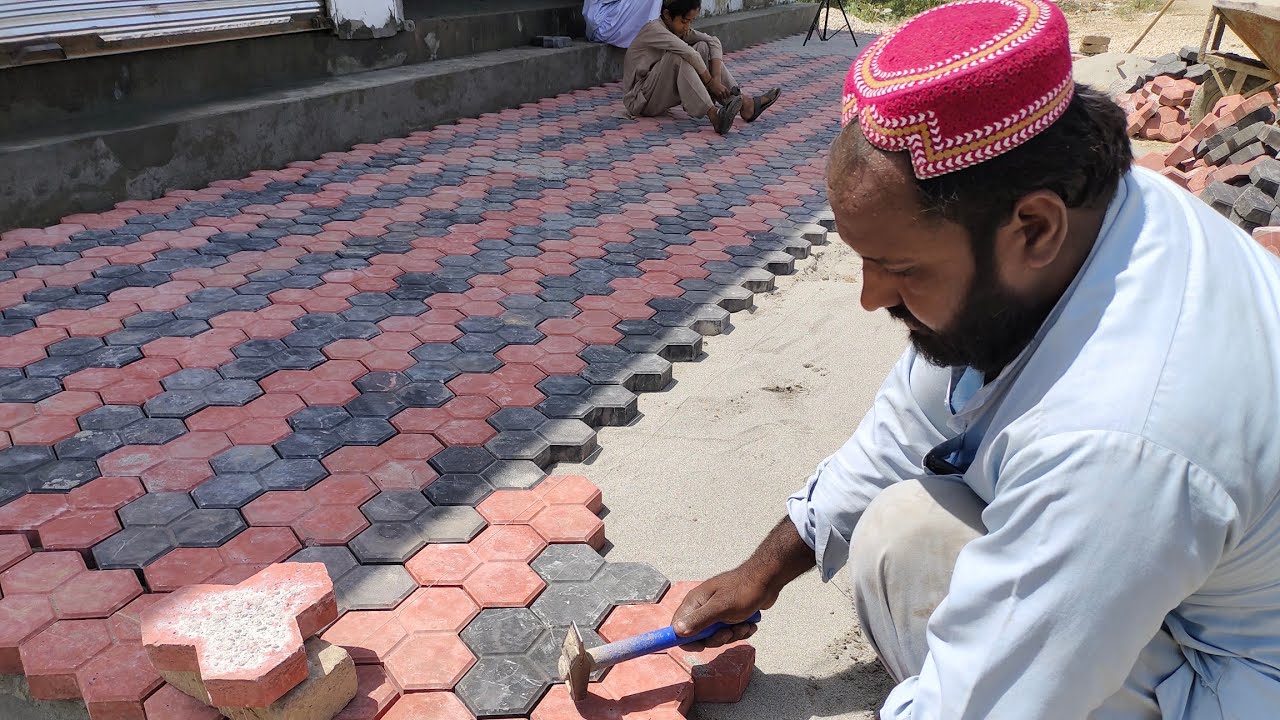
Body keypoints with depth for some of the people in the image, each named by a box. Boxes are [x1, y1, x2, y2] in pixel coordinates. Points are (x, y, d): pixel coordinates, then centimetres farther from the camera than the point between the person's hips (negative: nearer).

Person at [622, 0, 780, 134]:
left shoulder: (681, 29, 7)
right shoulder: (654, 29, -17)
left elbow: (713, 42, -5)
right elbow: (688, 53, -29)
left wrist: (717, 78, -20)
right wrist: (710, 82, -24)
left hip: (662, 96, 8)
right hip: (641, 100, -8)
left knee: (704, 47, -4)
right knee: (679, 57, -30)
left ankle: (746, 105, -13)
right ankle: (714, 115, -43)